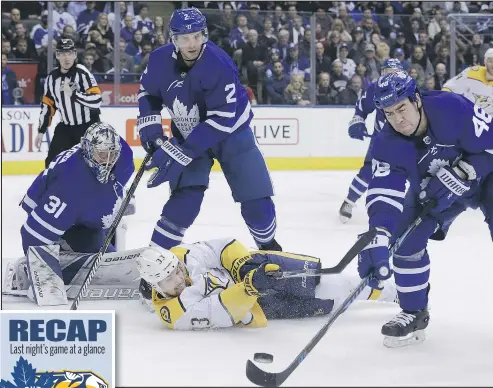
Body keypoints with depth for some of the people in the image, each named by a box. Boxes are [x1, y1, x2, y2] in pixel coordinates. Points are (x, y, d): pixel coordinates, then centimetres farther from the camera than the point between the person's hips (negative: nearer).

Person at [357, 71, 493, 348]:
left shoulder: (452, 108, -35)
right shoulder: (387, 146, -24)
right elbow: (384, 194, -33)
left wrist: (458, 175, -34)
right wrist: (377, 240, -49)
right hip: (430, 187, 3)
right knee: (406, 239, -9)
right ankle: (414, 313, 9)